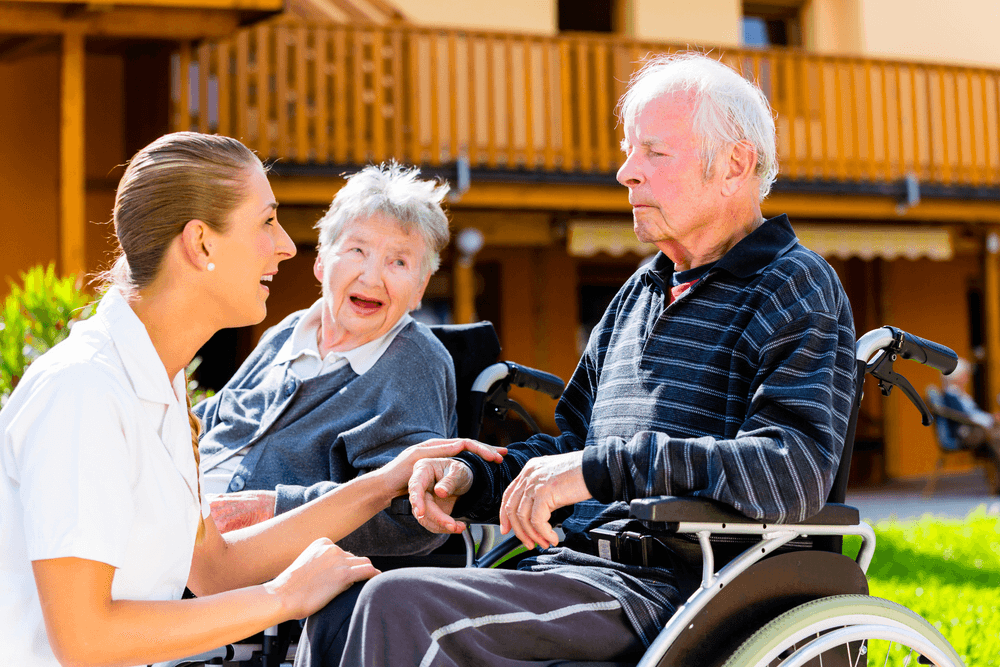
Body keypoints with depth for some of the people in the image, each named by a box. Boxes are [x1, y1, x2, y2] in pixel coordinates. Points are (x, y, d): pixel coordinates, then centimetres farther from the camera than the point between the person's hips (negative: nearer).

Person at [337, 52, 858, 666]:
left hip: (670, 588, -8)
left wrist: (602, 468, -24)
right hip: (571, 566, 8)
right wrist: (472, 475, 7)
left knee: (403, 608, -25)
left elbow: (796, 471, -21)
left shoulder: (796, 286, -4)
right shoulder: (643, 292, 22)